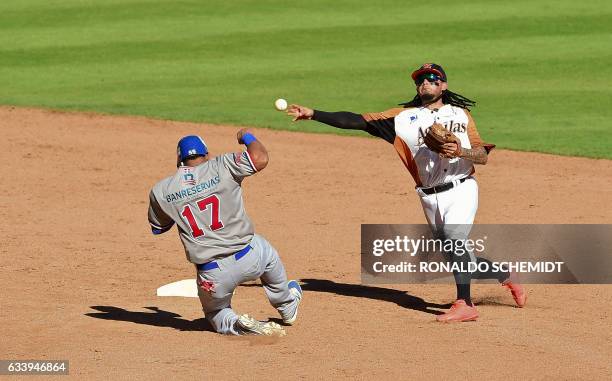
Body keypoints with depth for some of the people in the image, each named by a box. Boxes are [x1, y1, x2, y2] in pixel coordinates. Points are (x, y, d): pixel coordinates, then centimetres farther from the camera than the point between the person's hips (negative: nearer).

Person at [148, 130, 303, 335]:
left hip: (212, 276, 0)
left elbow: (157, 228, 14)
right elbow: (260, 159, -17)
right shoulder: (221, 167, -9)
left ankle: (236, 325, -4)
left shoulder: (161, 191, -2)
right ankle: (287, 307, 52)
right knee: (268, 254, 37)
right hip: (249, 259, 0)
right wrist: (247, 137, 3)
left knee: (215, 313, 28)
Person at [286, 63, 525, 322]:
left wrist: (460, 151, -18)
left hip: (461, 190, -3)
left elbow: (483, 156, 3)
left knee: (453, 236, -27)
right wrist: (313, 115, -9)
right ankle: (506, 276, 32)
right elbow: (357, 121, 0)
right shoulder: (404, 117, 9)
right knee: (453, 257, 7)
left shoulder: (460, 114, 8)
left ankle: (465, 304, -26)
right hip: (430, 197, 3)